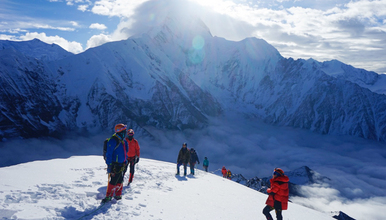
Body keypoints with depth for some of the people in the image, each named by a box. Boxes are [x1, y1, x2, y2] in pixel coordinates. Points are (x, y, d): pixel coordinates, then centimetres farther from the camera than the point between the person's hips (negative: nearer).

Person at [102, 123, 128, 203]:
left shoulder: (122, 140, 11)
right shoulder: (113, 141, -18)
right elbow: (109, 154, -19)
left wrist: (124, 162, 21)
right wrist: (109, 165, -22)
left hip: (120, 165, 9)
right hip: (115, 165, -9)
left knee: (120, 181, 15)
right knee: (113, 181, -5)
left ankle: (118, 195, 28)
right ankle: (109, 196, 7)